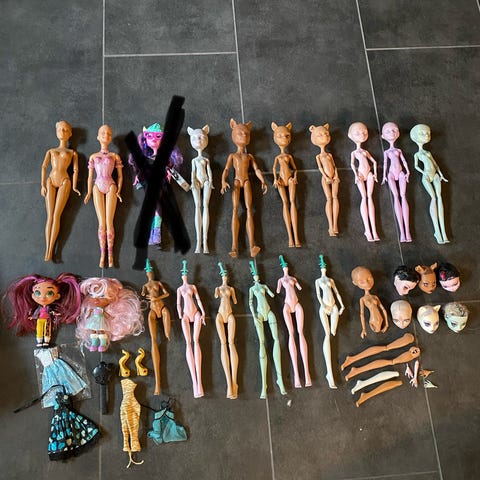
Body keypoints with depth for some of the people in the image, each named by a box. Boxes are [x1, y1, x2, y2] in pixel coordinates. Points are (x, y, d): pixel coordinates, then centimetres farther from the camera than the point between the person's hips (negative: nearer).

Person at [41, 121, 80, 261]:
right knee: (50, 216, -5)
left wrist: (74, 186, -8)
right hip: (50, 182, 2)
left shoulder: (72, 153, 15)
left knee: (56, 215, -11)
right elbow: (44, 167, 8)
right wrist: (43, 185, -6)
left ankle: (51, 249, -13)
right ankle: (47, 249, -9)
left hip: (64, 182, -2)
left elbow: (75, 169, 5)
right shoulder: (50, 151, 19)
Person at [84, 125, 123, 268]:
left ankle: (110, 254, -3)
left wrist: (118, 191, 0)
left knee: (109, 222, -7)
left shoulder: (115, 156, 9)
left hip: (111, 187, -1)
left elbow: (120, 176, 10)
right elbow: (90, 176, 15)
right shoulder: (93, 157, 13)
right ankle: (102, 254, -1)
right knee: (101, 223, -2)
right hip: (98, 187, 1)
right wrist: (89, 193, 8)